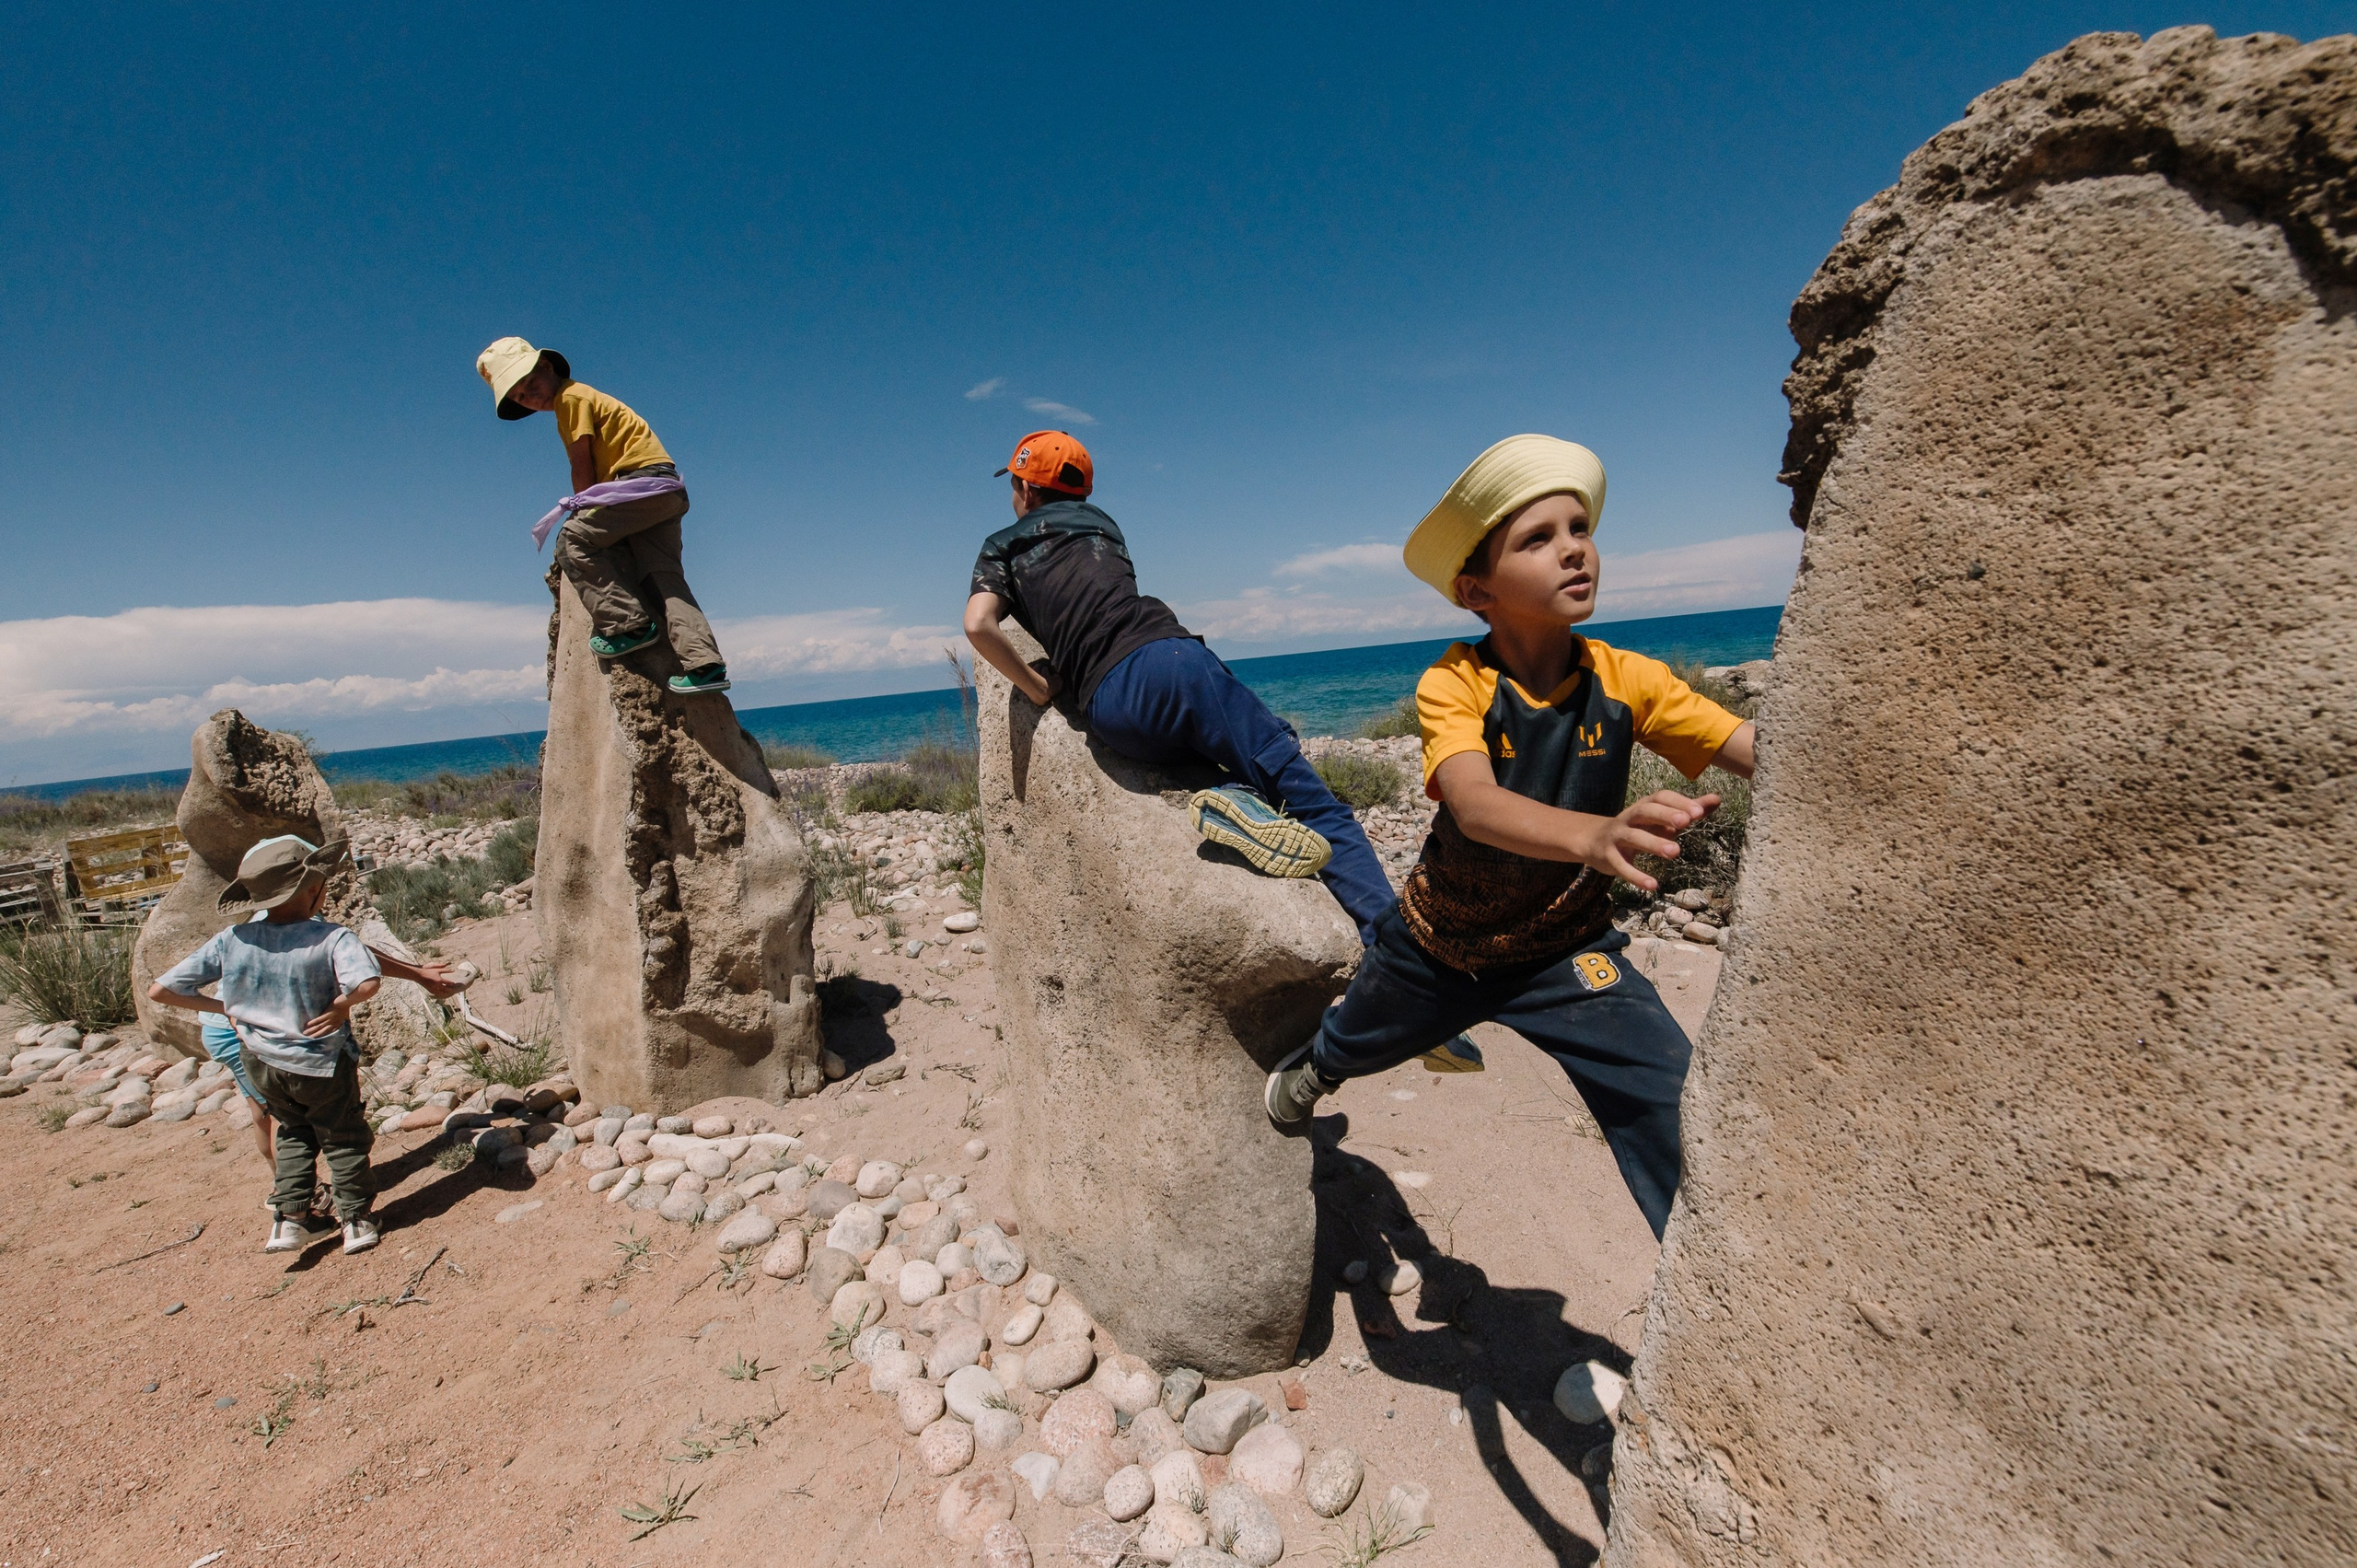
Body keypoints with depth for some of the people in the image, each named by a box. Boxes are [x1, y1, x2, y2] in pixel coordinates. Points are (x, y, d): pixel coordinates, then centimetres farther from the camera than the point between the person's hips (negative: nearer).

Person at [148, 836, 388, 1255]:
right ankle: (356, 1221, 22)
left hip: (260, 1061, 5)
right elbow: (367, 983, -43)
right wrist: (341, 1006, -21)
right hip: (322, 1063, -4)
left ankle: (289, 1217, 26)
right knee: (343, 1139, 17)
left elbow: (160, 991, -6)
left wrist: (224, 1008, 6)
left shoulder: (232, 940, -10)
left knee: (294, 1133, 29)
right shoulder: (330, 937, -25)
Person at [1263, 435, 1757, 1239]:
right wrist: (1596, 833, -61)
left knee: (1674, 1109, -19)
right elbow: (1474, 806, -42)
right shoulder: (1453, 685, -25)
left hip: (1565, 951, 1)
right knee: (1349, 1048, 26)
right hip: (1436, 945, 0)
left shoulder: (1626, 679, -17)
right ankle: (1313, 1066, 64)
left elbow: (1759, 751, -25)